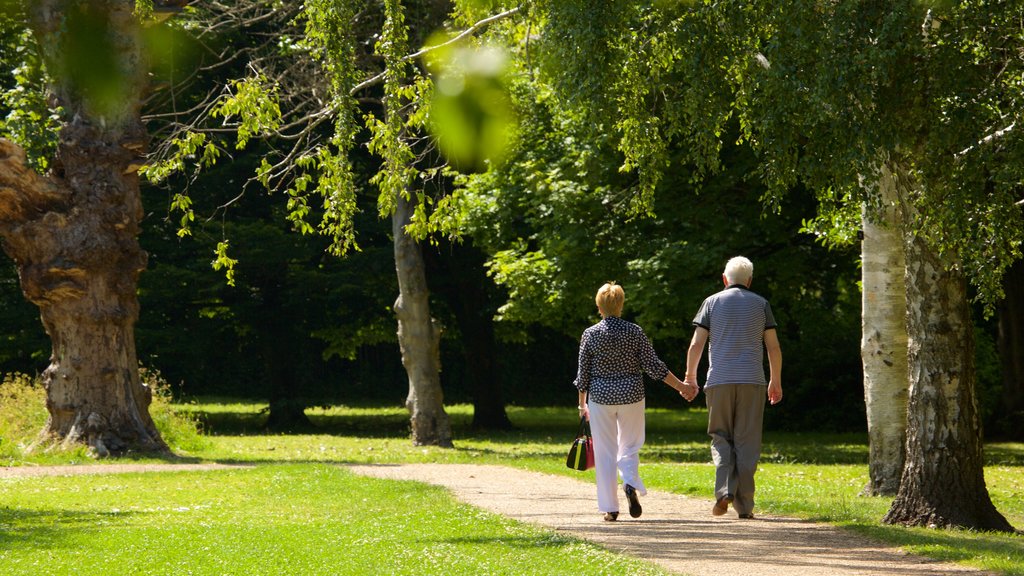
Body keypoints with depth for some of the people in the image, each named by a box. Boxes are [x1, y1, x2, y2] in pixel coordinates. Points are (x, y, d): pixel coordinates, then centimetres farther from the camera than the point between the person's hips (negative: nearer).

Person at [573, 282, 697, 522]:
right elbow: (654, 366, -4)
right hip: (631, 395, 1)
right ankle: (631, 483, -17)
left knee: (605, 452, 6)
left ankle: (610, 507, 4)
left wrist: (582, 404, 12)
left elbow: (583, 374, 0)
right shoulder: (634, 332, -4)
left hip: (601, 397, 0)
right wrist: (681, 387, 5)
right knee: (629, 447, 13)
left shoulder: (590, 334, -5)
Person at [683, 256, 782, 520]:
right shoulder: (761, 304, 8)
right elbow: (773, 347, 6)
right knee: (747, 443, 3)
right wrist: (776, 381, 15)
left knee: (721, 438, 9)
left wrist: (690, 377, 11)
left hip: (719, 381, 0)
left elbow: (696, 344, 1)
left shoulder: (712, 302, 6)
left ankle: (724, 490, -12)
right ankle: (744, 504, 1)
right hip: (752, 381, 0)